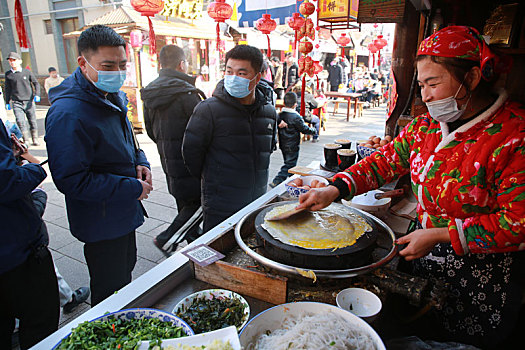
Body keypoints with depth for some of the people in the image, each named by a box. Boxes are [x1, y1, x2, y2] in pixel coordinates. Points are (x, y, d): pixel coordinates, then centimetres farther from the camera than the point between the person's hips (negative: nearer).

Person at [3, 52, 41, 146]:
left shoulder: (27, 72, 3)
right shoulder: (8, 74, 8)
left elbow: (36, 83, 9)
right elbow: (7, 89, 15)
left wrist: (37, 95, -7)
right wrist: (7, 102, 13)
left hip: (29, 101, 0)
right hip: (16, 103, 1)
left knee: (32, 121, 5)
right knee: (20, 121, -11)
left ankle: (35, 139, 18)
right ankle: (26, 141, -6)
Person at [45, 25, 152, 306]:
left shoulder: (113, 97, 3)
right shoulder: (67, 114, -27)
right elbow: (72, 180, -27)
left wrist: (140, 162, -2)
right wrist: (133, 188, -23)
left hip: (124, 212, 10)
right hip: (101, 223, -9)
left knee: (126, 269, 29)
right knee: (111, 293, 10)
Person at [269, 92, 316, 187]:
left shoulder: (280, 115, 0)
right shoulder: (296, 117, -18)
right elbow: (305, 129, -10)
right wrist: (313, 130, 7)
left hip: (283, 146, 7)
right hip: (292, 147, -7)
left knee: (288, 163, 21)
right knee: (289, 165, -1)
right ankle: (276, 181, -7)